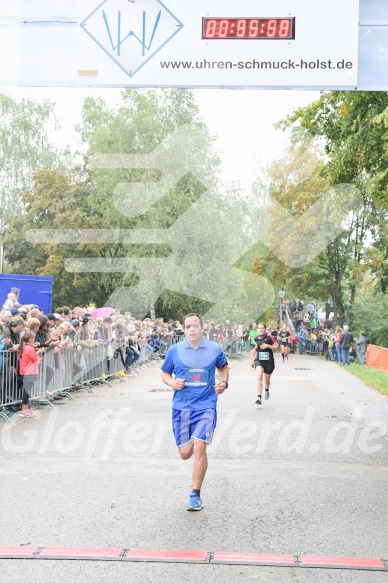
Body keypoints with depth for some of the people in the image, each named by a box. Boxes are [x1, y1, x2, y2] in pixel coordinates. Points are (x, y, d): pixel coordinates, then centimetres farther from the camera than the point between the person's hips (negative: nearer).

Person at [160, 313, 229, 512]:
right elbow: (165, 373, 11)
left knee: (199, 448, -17)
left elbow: (223, 367, 18)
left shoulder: (214, 349, 0)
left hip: (206, 406, -2)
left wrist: (224, 382, -2)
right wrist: (172, 382, -10)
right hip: (181, 407, 2)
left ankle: (195, 495, -2)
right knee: (185, 454, 6)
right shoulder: (174, 350, -1)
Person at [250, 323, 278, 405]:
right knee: (259, 378, -19)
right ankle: (259, 398, -23)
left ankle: (267, 390, 50)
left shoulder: (269, 337, -8)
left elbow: (276, 347, -5)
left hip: (269, 361, -1)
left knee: (267, 380, 15)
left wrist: (268, 346, -21)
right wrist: (253, 360, 23)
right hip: (259, 361, 2)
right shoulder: (256, 338, 5)